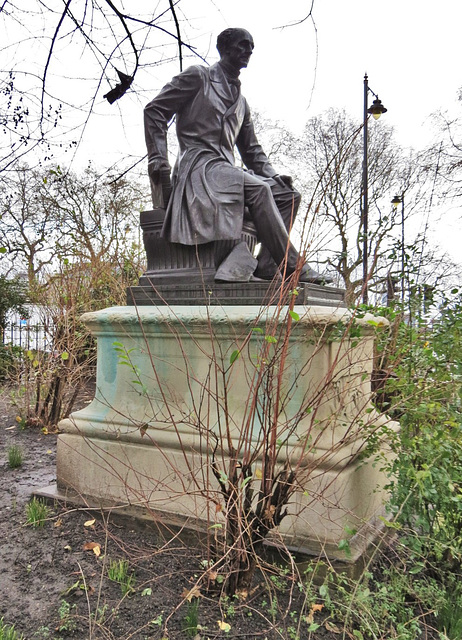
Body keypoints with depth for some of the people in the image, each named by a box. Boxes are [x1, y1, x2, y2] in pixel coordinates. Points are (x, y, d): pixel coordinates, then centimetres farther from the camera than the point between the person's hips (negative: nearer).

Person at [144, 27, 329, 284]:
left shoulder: (241, 102, 27)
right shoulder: (199, 76, 8)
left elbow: (252, 150, 28)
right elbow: (155, 110, 1)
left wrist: (274, 176, 9)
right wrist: (158, 160, -11)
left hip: (227, 170, 7)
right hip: (199, 166, -7)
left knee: (289, 195, -8)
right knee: (258, 189, -31)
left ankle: (268, 264, -19)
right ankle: (292, 265, -27)